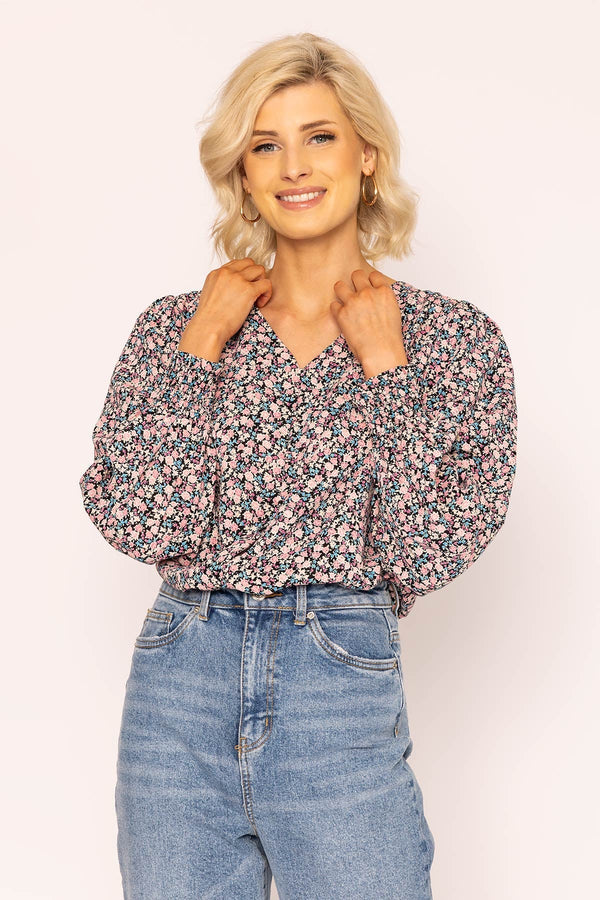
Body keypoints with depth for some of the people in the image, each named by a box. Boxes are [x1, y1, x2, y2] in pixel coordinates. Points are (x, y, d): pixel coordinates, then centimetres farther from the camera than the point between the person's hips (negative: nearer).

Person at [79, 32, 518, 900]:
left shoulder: (455, 337, 1)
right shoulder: (175, 326, 4)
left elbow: (428, 551, -9)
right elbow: (140, 524, -8)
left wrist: (382, 364, -9)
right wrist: (202, 341, -7)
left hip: (343, 694, -1)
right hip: (179, 692, 2)